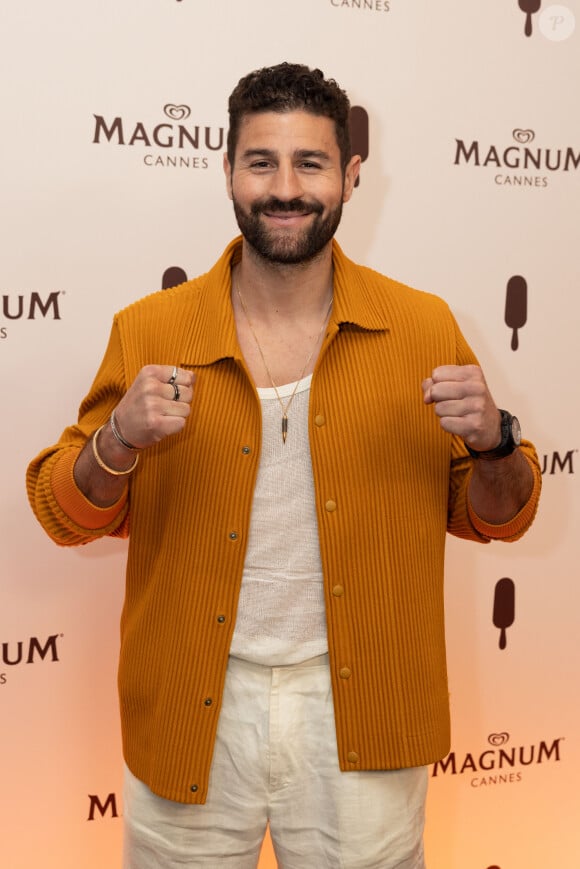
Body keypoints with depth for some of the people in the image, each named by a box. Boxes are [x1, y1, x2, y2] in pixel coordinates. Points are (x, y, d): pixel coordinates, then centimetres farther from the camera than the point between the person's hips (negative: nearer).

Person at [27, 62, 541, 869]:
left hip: (361, 715, 1)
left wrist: (491, 441, -17)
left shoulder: (423, 327, -4)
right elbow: (67, 517, 0)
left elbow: (496, 518, 5)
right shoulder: (149, 331, -5)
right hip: (195, 712, 0)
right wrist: (119, 441, -20)